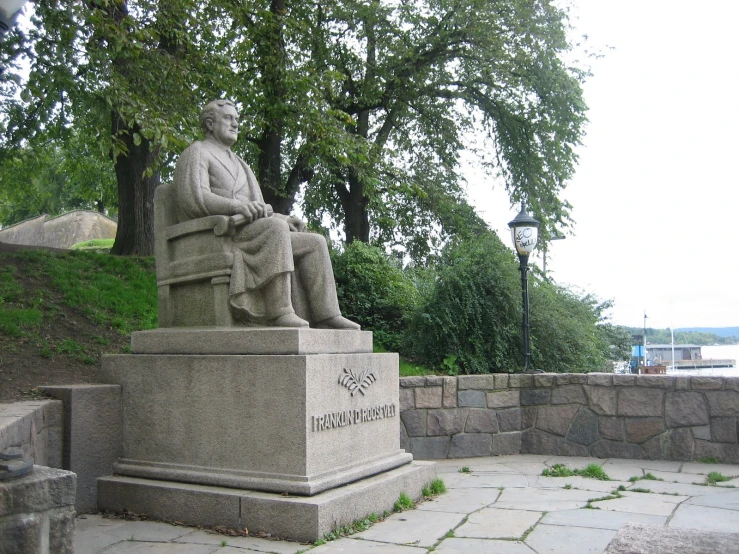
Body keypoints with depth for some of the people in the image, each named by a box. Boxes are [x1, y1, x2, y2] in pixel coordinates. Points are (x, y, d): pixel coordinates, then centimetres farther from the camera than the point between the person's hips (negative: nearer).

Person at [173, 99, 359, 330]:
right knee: (275, 227, -36)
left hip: (246, 232, 8)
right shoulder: (196, 153, 5)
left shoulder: (235, 162, 32)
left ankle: (324, 318, -21)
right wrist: (238, 206, -29)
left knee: (315, 243, -11)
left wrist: (283, 218, 8)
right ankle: (279, 311, -40)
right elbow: (193, 198, -14)